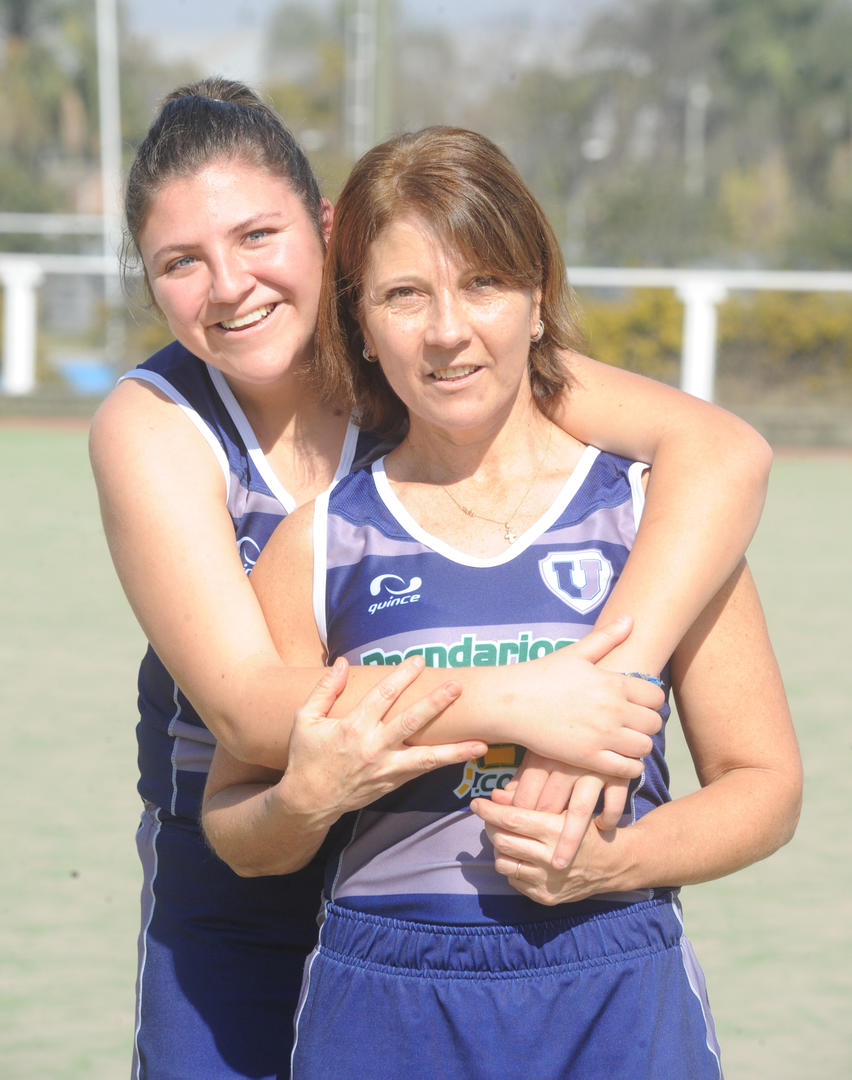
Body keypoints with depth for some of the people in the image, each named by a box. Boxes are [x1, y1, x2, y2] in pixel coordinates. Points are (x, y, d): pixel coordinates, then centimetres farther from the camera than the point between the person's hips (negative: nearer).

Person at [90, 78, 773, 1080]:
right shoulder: (149, 425, -13)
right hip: (233, 908, 0)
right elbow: (242, 706, -25)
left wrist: (595, 687, -38)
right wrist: (511, 704, -38)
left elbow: (723, 448, -24)